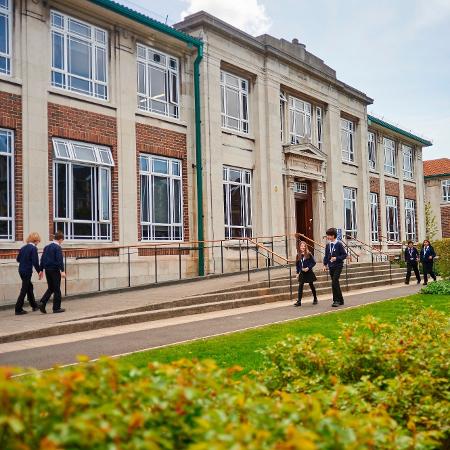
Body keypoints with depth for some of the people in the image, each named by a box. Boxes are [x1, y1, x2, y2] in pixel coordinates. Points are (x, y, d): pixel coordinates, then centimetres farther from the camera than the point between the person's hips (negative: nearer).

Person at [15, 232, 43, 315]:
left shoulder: (23, 248, 7)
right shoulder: (33, 248, -14)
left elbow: (18, 259, 12)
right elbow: (35, 262, -19)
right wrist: (39, 271, -10)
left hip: (21, 270, 8)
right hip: (27, 271, -8)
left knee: (29, 287, 21)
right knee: (24, 290, -1)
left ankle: (34, 306, 33)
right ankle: (18, 309, 2)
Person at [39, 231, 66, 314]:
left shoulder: (47, 247, 12)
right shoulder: (57, 247, -11)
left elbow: (42, 259, 13)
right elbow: (60, 259, -19)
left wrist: (41, 270, 18)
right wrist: (62, 271, -22)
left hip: (47, 270, 7)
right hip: (55, 270, -7)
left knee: (50, 288, 16)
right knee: (57, 289, 2)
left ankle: (42, 303, 0)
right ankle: (56, 308, 6)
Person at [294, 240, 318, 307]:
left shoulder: (308, 254, -8)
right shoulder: (298, 255, 3)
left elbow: (314, 262, -7)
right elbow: (297, 265, 11)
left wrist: (308, 268, -17)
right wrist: (298, 271, 5)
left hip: (309, 272, -3)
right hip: (302, 273, 3)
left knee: (311, 285, 11)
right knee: (300, 286, -4)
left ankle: (315, 299, 28)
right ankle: (299, 301, -6)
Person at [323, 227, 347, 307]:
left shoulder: (339, 244, -9)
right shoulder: (328, 245, 8)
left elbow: (344, 255, -7)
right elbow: (326, 256, 15)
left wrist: (336, 258, -19)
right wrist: (325, 264, 6)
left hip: (338, 266, -6)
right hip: (331, 267, 6)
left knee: (334, 283, -15)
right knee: (335, 283, 10)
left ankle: (336, 300, -6)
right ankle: (340, 300, 21)